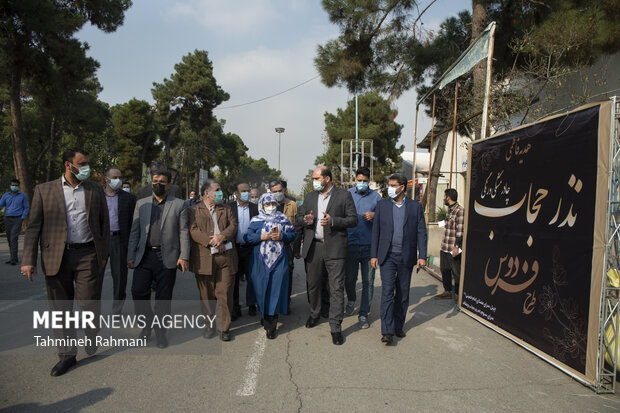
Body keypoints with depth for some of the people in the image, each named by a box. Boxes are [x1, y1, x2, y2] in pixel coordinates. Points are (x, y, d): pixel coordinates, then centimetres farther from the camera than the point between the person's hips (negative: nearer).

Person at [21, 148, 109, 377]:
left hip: (87, 254, 0)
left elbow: (104, 223, 11)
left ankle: (92, 335, 28)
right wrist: (28, 260, -5)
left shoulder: (95, 190, 7)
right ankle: (67, 355, 23)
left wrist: (104, 253, 8)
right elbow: (34, 226, 1)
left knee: (90, 303, -3)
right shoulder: (44, 190, 4)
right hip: (56, 257, 1)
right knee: (60, 308, 8)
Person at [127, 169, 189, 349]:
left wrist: (184, 256, -7)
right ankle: (147, 323, 20)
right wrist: (131, 256, 4)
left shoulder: (178, 204, 4)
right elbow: (135, 231, 11)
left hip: (167, 258, -2)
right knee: (138, 291, -5)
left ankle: (160, 331, 20)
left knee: (163, 297, 4)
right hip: (144, 256, 2)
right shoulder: (141, 204, 12)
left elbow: (183, 232, 1)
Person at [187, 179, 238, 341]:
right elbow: (193, 231, -5)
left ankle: (224, 328, 9)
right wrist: (211, 242, -16)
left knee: (225, 294, -1)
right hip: (204, 258, -1)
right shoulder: (193, 210, 9)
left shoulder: (226, 209, 19)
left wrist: (222, 236, -14)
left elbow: (233, 226, 6)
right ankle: (209, 325, 24)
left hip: (226, 257, 2)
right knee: (206, 295, 8)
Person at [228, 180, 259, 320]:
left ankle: (251, 305, 24)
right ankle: (235, 308, 18)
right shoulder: (229, 208, 1)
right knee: (234, 279, 7)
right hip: (234, 248, -1)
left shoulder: (255, 208, 4)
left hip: (250, 248, 1)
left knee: (251, 278, 8)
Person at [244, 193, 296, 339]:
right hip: (261, 260, 0)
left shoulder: (283, 218, 9)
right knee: (262, 289, 4)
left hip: (279, 260, 0)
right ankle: (264, 315, 27)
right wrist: (261, 237, -13)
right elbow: (247, 237, 2)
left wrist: (281, 236, -10)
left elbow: (292, 235, 8)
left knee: (276, 290, -3)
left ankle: (271, 326, 3)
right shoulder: (256, 220, 6)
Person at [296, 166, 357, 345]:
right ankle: (314, 315, 38)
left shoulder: (344, 196, 0)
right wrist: (306, 221, -7)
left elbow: (353, 220, -2)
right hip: (313, 248, 4)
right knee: (313, 285, 15)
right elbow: (299, 218, 17)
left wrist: (333, 221, -18)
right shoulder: (309, 197, 14)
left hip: (334, 249, -4)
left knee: (336, 288, -4)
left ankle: (336, 327, 5)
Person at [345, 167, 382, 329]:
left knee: (368, 281, 3)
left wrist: (374, 216, -14)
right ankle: (351, 300, 37)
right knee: (349, 279, 5)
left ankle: (363, 314, 16)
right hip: (351, 244, 0)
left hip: (370, 245, 0)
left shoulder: (376, 197, 5)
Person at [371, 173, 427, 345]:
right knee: (387, 292, -8)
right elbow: (376, 231, 6)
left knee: (403, 294, 10)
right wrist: (374, 255, 1)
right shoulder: (382, 205, 5)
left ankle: (398, 326, 25)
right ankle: (387, 331, -6)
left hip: (406, 257, 1)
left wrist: (422, 256, -6)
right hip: (387, 256, -1)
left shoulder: (415, 206, 3)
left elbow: (421, 232, 2)